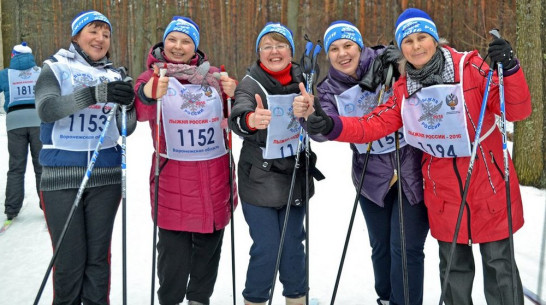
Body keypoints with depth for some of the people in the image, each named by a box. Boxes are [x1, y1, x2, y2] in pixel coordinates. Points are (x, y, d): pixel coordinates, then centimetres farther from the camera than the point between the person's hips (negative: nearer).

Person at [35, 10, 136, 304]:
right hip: (61, 175, -2)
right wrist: (97, 94, -29)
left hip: (106, 176, 3)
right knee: (70, 257, -1)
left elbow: (125, 130, 5)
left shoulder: (115, 75, 11)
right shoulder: (55, 68, 3)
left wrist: (127, 105, -16)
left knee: (98, 255, 6)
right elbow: (46, 109, -17)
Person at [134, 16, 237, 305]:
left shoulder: (212, 75, 8)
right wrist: (148, 95, -43)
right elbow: (141, 112, -21)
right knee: (174, 248, -3)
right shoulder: (153, 75, -1)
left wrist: (232, 96, -8)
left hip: (215, 174, 4)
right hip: (173, 176, -3)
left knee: (209, 244, 15)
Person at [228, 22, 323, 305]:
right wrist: (250, 120, -53)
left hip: (296, 178, 4)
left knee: (293, 246, 12)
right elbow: (238, 117, -29)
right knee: (266, 249, -3)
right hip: (259, 182, -3)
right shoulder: (250, 84, -9)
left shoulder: (302, 80, 2)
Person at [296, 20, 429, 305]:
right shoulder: (329, 89, -1)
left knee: (405, 247, -1)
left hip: (413, 172, -3)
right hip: (372, 178, 4)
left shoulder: (388, 63, -9)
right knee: (381, 246, 19)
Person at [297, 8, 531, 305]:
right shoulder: (403, 89, 1)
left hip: (489, 184, -3)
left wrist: (509, 70, -29)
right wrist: (330, 125, -17)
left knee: (498, 263, 8)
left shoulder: (470, 67, -11)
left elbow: (517, 111, -13)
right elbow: (373, 125, -4)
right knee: (454, 265, 16)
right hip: (443, 193, 3)